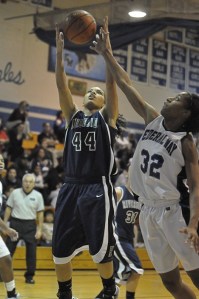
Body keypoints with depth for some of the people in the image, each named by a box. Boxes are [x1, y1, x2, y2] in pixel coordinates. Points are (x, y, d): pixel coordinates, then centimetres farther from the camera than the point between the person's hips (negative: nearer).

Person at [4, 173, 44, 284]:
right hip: (15, 223, 0)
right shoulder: (15, 193, 1)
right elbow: (8, 209, 6)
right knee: (8, 250, 2)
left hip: (30, 225, 0)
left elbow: (40, 213, 3)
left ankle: (29, 276, 11)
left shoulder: (38, 195, 1)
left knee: (31, 251, 1)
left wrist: (39, 230, -1)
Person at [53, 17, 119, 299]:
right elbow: (61, 85, 8)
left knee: (101, 249, -2)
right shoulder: (73, 115, 17)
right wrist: (59, 49, 2)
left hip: (97, 188, -3)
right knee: (60, 250, 4)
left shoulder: (106, 116, 9)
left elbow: (111, 81, -1)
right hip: (70, 187, 4)